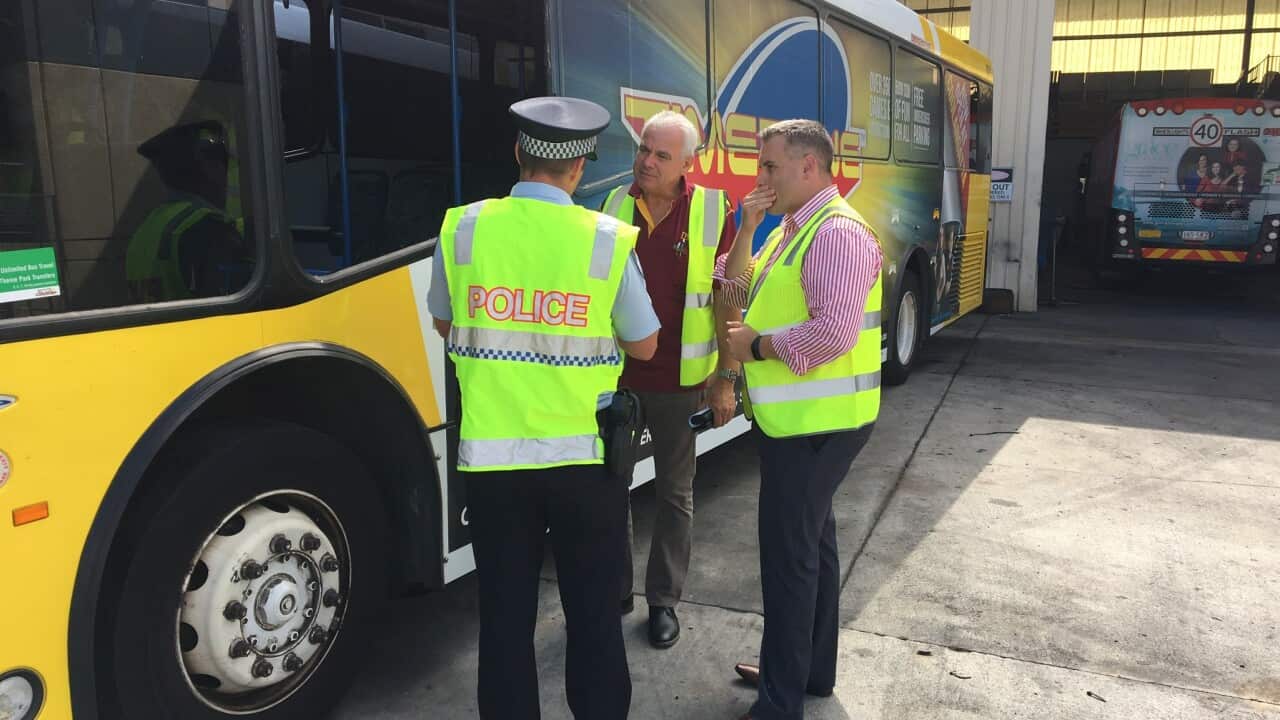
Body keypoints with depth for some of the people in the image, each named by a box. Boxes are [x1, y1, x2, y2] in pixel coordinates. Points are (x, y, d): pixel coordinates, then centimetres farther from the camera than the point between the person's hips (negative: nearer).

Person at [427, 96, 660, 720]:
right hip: (585, 455, -1)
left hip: (492, 456, 2)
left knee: (505, 614, 14)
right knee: (593, 611, 14)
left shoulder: (463, 228, -3)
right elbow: (643, 345, 2)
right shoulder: (607, 240, -9)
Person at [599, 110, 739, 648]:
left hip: (679, 379, -3)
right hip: (615, 373, 3)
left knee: (675, 492, 11)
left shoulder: (712, 211, -7)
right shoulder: (615, 204, 2)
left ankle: (664, 600, 26)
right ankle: (614, 589, 30)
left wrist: (726, 378, -8)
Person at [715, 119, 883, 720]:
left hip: (815, 423, -10)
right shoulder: (791, 229, 14)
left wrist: (756, 346, -16)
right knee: (811, 542, 19)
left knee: (789, 553, -4)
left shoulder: (837, 232, -18)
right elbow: (739, 296, 12)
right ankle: (810, 669, 36)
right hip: (795, 419, 10)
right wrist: (746, 231, 0)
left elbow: (834, 332, -28)